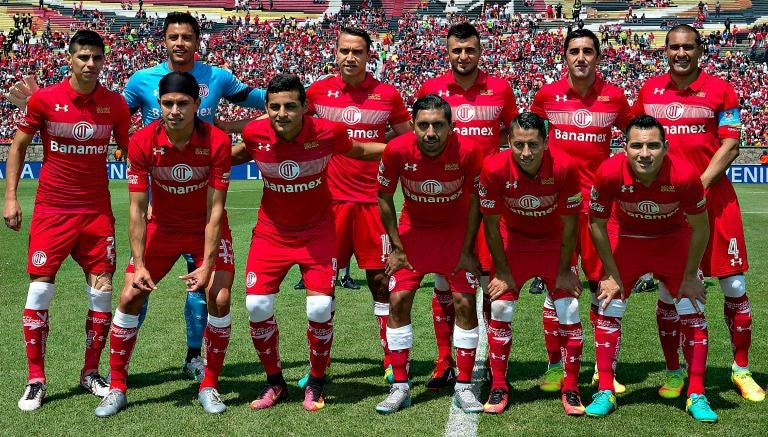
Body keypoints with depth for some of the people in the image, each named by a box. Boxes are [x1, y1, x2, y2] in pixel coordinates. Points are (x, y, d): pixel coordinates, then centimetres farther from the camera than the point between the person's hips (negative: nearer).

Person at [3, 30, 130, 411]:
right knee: (39, 291, -3)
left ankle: (90, 373, 18)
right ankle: (36, 380, 9)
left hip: (97, 211, 2)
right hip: (51, 210, -2)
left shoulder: (115, 104, 0)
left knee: (101, 292, 2)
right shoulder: (44, 99, -5)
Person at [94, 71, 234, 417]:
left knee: (219, 299, -15)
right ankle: (117, 388, 10)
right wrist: (139, 264, -21)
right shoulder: (143, 142, -20)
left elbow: (215, 211, -20)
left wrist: (207, 265, -24)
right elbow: (137, 209, -15)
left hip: (207, 230, -1)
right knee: (130, 296, -5)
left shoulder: (217, 141, -24)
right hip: (162, 229, 2)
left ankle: (209, 387, 4)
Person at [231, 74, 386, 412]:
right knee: (257, 306, -6)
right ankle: (275, 382, 18)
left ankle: (315, 384, 15)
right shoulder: (255, 133, -15)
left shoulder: (327, 132, -19)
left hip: (317, 232, -1)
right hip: (271, 232, 2)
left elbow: (359, 150, 4)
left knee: (320, 308, -11)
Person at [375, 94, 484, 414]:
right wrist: (396, 248, -6)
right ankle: (400, 387, 8)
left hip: (456, 230, -1)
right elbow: (384, 198, -7)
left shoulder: (467, 151, -25)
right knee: (398, 301, -5)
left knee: (465, 304, -6)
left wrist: (467, 250, -9)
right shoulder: (397, 150, -23)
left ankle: (464, 387, 8)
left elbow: (475, 200, -10)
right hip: (413, 229, 1)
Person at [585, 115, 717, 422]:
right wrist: (611, 274, -9)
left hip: (673, 241, 0)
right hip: (626, 238, 0)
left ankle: (696, 397, 10)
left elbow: (700, 227, -14)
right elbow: (597, 224, -13)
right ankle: (605, 393, 9)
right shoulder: (609, 173, -31)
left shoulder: (684, 175, -32)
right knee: (608, 310, -4)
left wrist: (689, 276, -8)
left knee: (693, 312, -3)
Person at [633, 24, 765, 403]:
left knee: (734, 286, 3)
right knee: (668, 289, 4)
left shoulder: (719, 89, -1)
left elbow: (731, 145, -6)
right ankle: (673, 372, 18)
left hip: (713, 197, -1)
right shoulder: (649, 90, 7)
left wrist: (699, 185, -16)